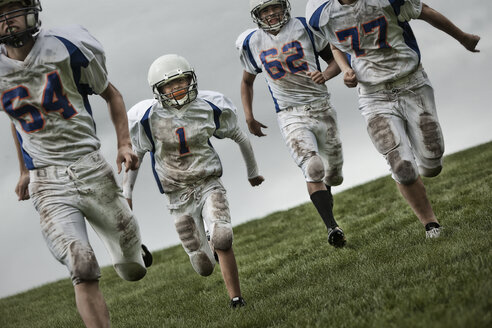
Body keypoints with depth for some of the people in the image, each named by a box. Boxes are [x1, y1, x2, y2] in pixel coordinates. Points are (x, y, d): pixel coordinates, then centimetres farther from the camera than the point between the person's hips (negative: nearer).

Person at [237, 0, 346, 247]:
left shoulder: (305, 28, -1)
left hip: (321, 108, 2)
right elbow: (247, 81, 19)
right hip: (291, 116, -1)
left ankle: (323, 196, 46)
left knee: (334, 175, 10)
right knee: (313, 169, -24)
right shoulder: (251, 43, 2)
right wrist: (249, 117, 9)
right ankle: (332, 227, -27)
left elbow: (336, 60, 8)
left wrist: (325, 75, -15)